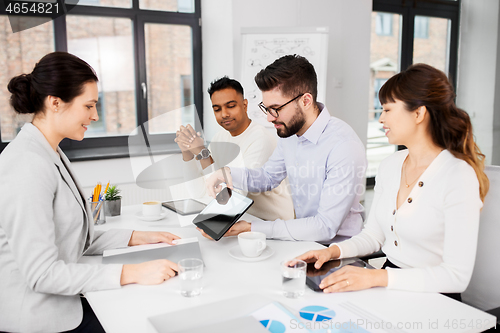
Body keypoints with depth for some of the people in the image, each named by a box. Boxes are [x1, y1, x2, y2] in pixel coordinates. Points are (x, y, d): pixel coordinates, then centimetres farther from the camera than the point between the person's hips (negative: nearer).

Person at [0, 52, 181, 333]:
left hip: (62, 299, 9)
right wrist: (131, 273, -26)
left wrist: (136, 238, 3)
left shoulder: (52, 155, 9)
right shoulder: (28, 167, -23)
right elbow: (41, 273, -25)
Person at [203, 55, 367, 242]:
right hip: (303, 236, 7)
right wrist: (229, 174, -4)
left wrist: (252, 229, -26)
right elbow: (269, 177, 17)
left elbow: (326, 227, -25)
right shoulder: (288, 132, 0)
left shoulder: (344, 146, -25)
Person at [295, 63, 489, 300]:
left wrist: (377, 277, -26)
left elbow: (457, 276, -20)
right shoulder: (389, 165, 6)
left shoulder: (459, 176, -16)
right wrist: (334, 251, -6)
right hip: (388, 285, 6)